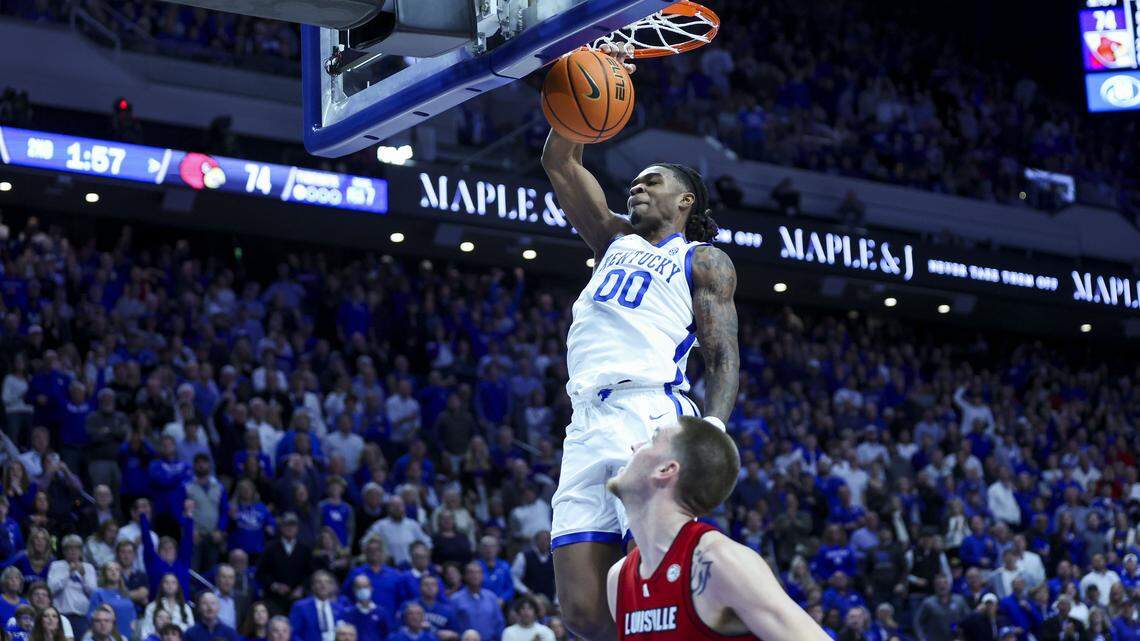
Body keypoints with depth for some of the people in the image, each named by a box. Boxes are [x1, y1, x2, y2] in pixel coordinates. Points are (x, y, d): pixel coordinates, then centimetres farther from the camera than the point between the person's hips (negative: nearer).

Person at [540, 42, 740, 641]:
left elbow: (723, 357, 2)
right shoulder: (616, 241, 29)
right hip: (587, 428, 5)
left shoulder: (703, 261, 13)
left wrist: (714, 427, -16)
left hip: (653, 417, -5)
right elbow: (559, 161, 24)